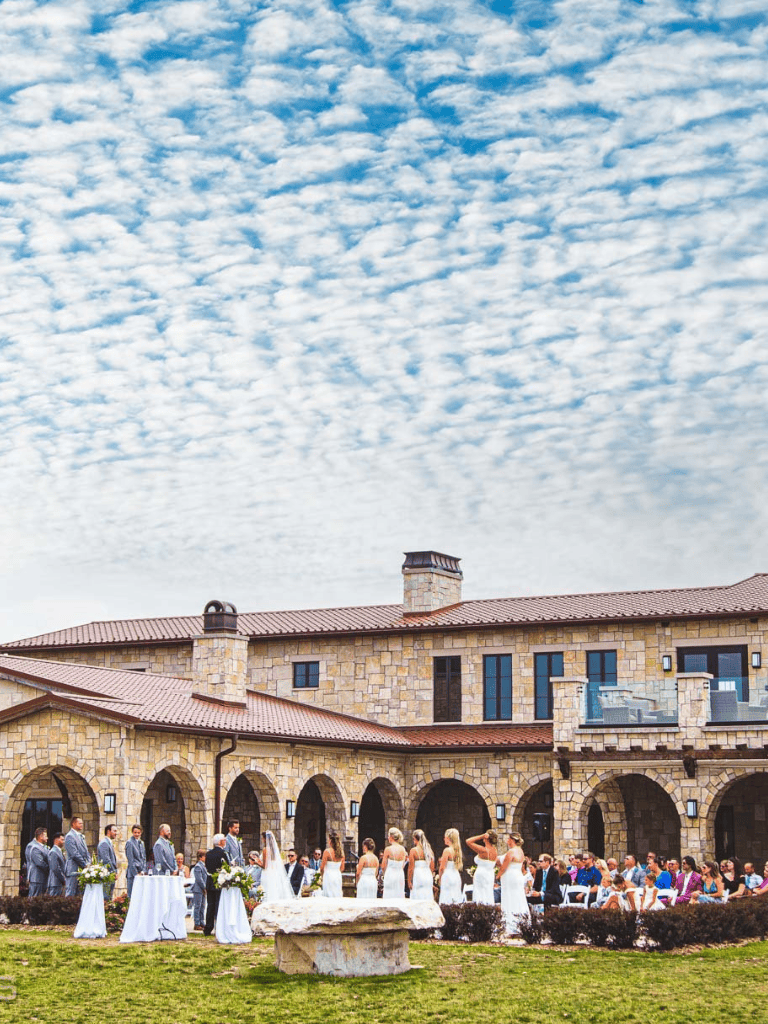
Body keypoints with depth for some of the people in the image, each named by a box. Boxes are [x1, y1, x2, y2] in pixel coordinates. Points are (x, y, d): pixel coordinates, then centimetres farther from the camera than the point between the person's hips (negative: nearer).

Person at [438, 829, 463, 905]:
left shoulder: (447, 850, -12)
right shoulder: (457, 850, 8)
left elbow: (442, 868, -10)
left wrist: (440, 878, 4)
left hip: (447, 876, -7)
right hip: (457, 877, 7)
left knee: (447, 902, -6)